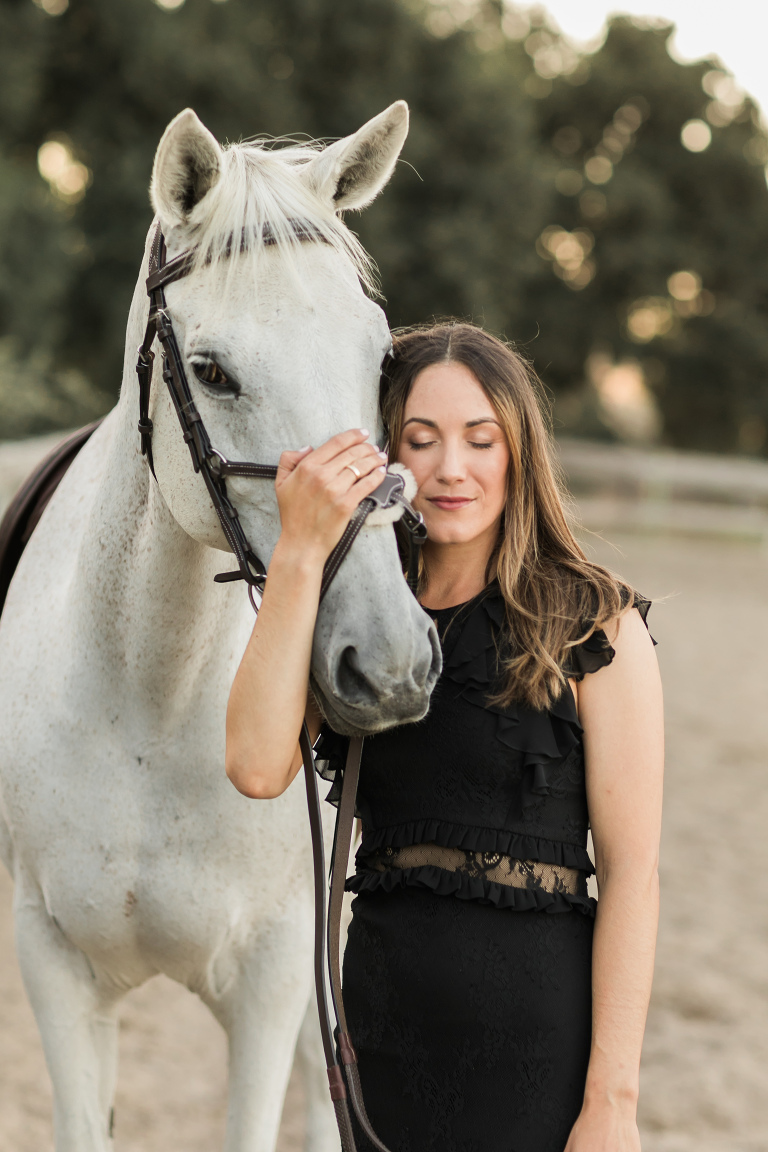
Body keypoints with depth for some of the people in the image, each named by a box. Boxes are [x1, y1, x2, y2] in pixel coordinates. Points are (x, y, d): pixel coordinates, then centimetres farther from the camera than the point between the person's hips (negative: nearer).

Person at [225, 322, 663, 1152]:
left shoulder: (594, 625, -7)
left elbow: (630, 871, -10)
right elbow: (257, 766, -14)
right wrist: (300, 553, -18)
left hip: (536, 1027, -4)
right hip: (382, 1022, 4)